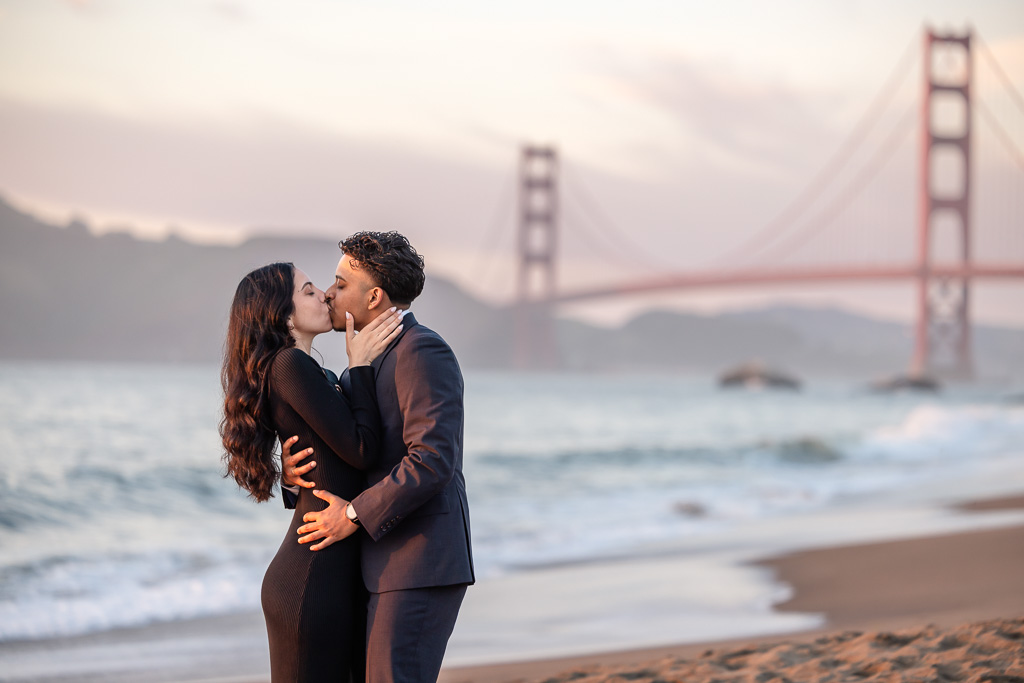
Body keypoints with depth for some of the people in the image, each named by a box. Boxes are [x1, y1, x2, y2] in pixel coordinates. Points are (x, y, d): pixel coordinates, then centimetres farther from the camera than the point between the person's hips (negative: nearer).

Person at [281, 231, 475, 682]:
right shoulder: (370, 362, 19)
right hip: (391, 564, 10)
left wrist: (355, 515, -18)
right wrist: (291, 468, -3)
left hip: (420, 566, -10)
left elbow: (433, 460, -23)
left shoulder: (423, 351, -13)